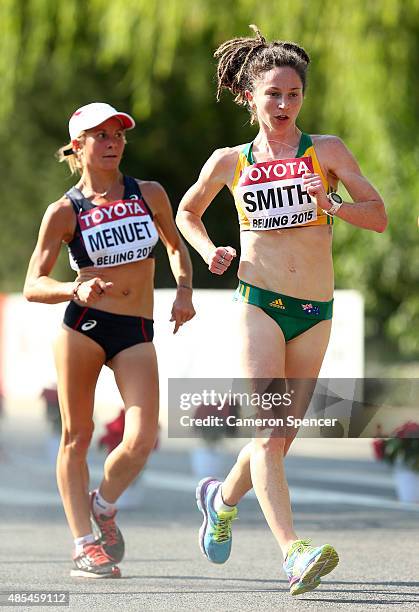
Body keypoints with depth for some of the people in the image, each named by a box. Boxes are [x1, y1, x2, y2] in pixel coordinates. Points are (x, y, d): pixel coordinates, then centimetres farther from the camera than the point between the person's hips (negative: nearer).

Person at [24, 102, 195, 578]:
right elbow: (33, 285, -3)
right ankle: (84, 544, 9)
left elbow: (175, 246, 25)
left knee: (141, 441, -11)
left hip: (137, 332, 2)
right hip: (82, 325, -2)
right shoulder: (64, 212, -1)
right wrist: (75, 290, -21)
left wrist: (183, 291, 8)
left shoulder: (149, 194, 8)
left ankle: (103, 505, 18)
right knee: (76, 436, 0)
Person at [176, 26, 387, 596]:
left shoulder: (327, 152, 4)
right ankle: (295, 553, -28)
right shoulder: (229, 161, 6)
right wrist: (209, 251, 4)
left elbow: (379, 216, -1)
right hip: (258, 305, -2)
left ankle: (223, 498, 40)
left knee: (281, 436, 10)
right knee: (268, 431, -18)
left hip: (315, 313, 2)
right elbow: (187, 213, 24)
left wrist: (332, 204, -20)